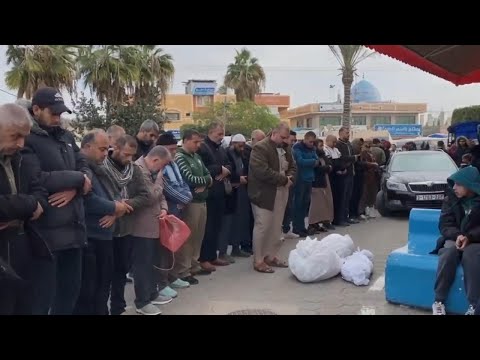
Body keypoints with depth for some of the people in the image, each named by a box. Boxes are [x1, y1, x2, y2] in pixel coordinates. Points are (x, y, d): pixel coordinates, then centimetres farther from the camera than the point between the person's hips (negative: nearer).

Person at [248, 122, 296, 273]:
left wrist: (290, 178, -6)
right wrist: (284, 179, -18)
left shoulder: (286, 148, 13)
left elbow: (292, 166, 17)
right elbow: (263, 172, -25)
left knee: (276, 227, 13)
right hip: (264, 194, -8)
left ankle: (271, 256, 25)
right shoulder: (260, 148, -14)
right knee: (262, 227, -3)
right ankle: (258, 260, 6)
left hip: (280, 194, 8)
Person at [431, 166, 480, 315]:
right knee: (449, 250, -34)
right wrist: (457, 235, -25)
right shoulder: (451, 199, 3)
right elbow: (445, 225, -3)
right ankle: (439, 301, -28)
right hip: (455, 238, 2)